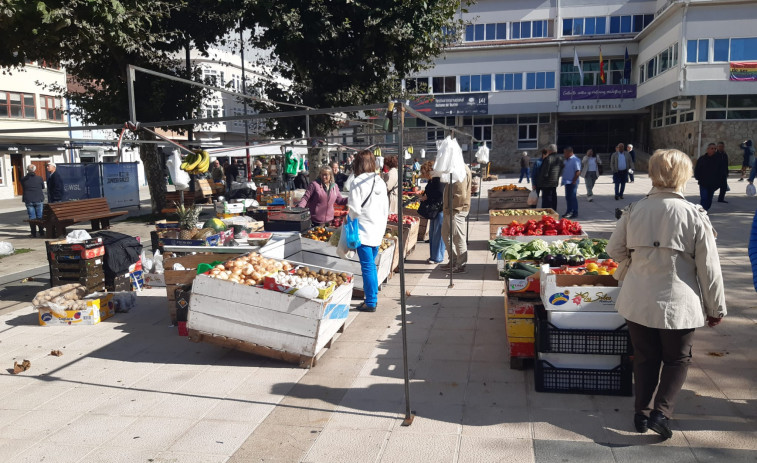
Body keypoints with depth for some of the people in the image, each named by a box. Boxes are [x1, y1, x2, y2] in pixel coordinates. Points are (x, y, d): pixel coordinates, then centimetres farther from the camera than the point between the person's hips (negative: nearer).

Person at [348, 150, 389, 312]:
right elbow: (386, 208, 13)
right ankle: (373, 297, 24)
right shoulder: (380, 182, 8)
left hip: (363, 231, -7)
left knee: (367, 266, -3)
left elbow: (354, 209, -15)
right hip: (378, 230, 7)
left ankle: (370, 302, 2)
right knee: (371, 265, 16)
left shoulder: (358, 182, -13)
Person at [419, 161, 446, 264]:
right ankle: (433, 256, 23)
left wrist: (427, 197, -15)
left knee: (437, 234, -3)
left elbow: (440, 195, -24)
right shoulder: (431, 181, 12)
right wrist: (423, 196, 3)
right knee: (432, 233, 14)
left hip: (439, 210, -10)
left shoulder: (438, 180, -17)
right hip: (433, 211, 10)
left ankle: (437, 258, 5)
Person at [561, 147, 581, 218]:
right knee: (568, 197, 13)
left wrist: (573, 181, -19)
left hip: (572, 182, -9)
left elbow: (578, 172, -17)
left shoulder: (575, 160, -13)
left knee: (572, 197, -6)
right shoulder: (566, 160, 16)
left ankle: (575, 213, 1)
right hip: (567, 182, 9)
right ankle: (569, 211, 22)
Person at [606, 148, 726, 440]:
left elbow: (615, 250, 5)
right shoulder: (695, 216, -12)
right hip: (679, 303, -2)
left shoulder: (634, 210, -6)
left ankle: (642, 413, 23)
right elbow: (708, 268, -6)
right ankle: (662, 412, 5)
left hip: (638, 301, 2)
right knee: (677, 360, 18)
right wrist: (716, 307, 4)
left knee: (645, 358, 19)